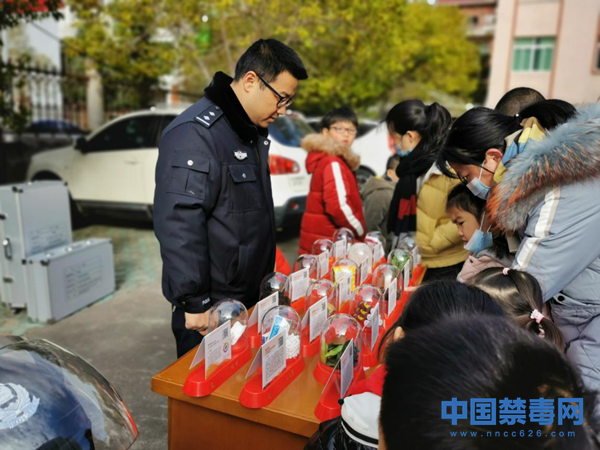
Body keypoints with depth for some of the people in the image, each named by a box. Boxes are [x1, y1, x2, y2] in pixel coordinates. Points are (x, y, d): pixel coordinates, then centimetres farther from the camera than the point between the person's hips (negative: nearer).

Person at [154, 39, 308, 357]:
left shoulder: (254, 129, 10)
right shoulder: (194, 133, -21)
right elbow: (178, 226, -26)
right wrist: (195, 304, -22)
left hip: (250, 295, 9)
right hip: (211, 307, -8)